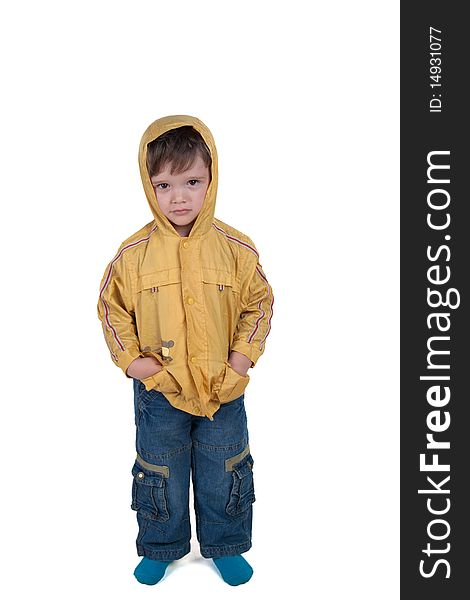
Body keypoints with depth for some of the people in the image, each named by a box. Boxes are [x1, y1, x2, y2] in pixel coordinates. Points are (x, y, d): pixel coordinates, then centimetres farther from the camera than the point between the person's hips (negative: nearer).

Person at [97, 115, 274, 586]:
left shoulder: (235, 248, -10)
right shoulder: (134, 253, -11)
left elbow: (259, 301, 0)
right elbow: (111, 305, 0)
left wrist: (245, 354, -9)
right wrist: (129, 358, -8)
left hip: (224, 389, 1)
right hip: (158, 390, 0)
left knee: (224, 475, 17)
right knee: (160, 476, 17)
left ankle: (224, 546, 40)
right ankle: (160, 548, 41)